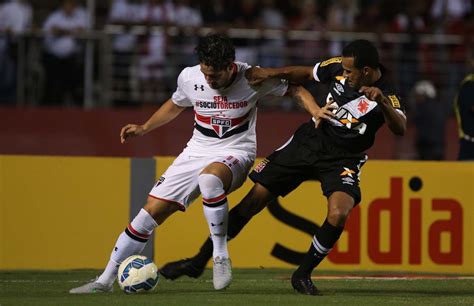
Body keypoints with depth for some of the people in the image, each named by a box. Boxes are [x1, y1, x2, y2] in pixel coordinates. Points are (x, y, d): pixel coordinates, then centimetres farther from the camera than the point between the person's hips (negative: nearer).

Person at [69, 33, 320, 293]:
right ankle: (105, 280, 5)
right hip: (197, 152, 4)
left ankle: (221, 256, -28)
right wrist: (143, 129, 12)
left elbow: (296, 90, -2)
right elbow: (175, 105, 18)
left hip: (235, 153, -4)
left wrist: (316, 112, -19)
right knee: (151, 212, -6)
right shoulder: (189, 77, -5)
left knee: (209, 177, -41)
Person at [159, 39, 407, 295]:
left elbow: (400, 129, -39)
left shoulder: (385, 95, -21)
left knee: (338, 214, -29)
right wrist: (274, 72, -3)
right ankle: (198, 262, 11)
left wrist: (382, 102, -56)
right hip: (308, 141, 3)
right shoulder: (339, 67, -7)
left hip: (342, 159, -3)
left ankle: (302, 275, -4)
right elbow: (306, 73, 12)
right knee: (255, 199, 0)